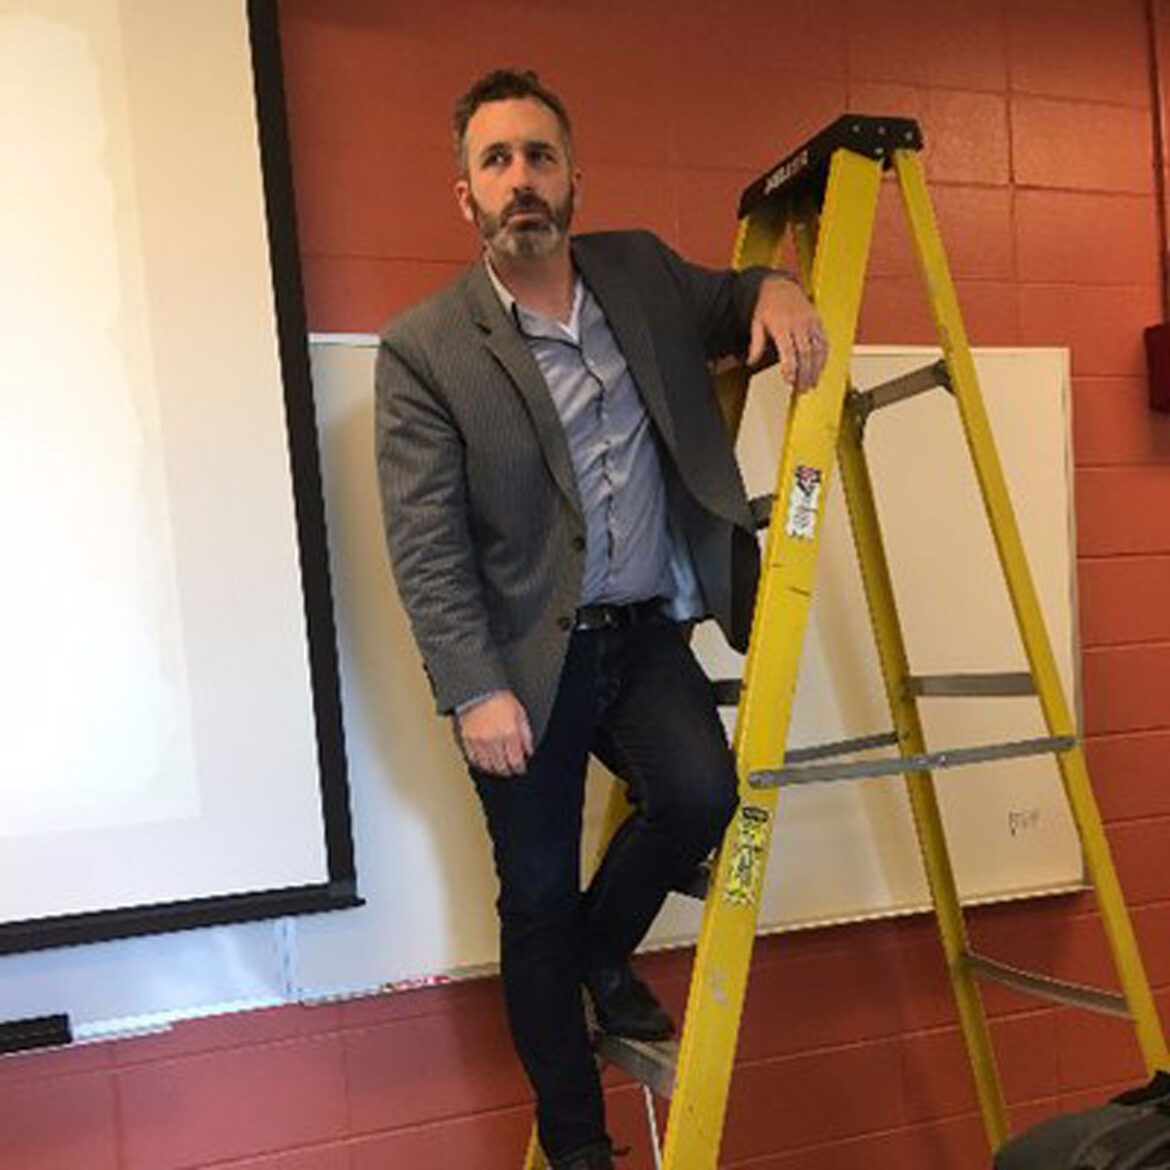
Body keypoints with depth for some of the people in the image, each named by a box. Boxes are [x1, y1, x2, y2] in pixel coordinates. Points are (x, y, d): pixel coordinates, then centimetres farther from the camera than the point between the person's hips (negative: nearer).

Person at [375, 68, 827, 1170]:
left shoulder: (642, 273, 2)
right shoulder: (423, 349, -11)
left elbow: (727, 306, 21)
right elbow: (424, 546, -12)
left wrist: (773, 288, -3)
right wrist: (475, 691, -18)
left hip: (644, 633, 3)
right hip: (523, 659, -3)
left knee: (701, 792, -19)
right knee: (538, 894, 6)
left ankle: (603, 948, 18)